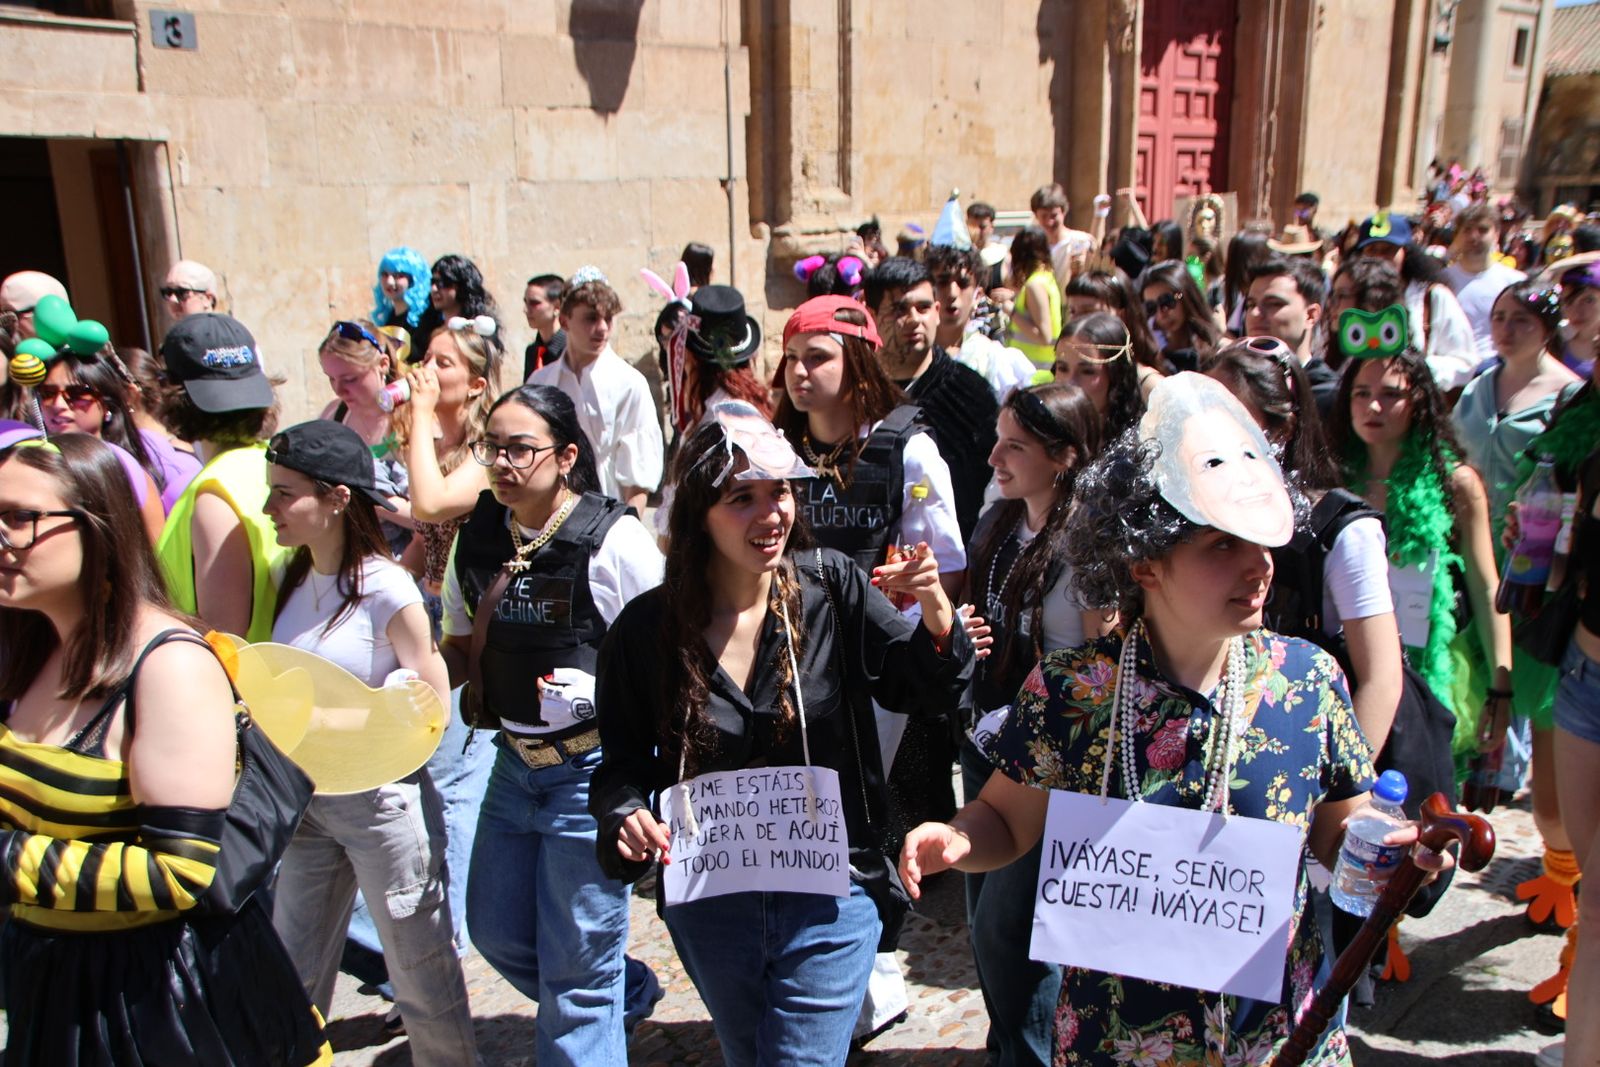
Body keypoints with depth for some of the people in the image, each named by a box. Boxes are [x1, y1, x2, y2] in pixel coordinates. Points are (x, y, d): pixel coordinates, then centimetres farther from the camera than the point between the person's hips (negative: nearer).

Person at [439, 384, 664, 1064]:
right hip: (515, 763, 7)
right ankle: (629, 995, 44)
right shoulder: (477, 538, 2)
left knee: (578, 965, 3)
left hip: (596, 769, -7)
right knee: (495, 931, 19)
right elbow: (463, 649, 12)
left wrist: (599, 690, -28)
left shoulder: (613, 539, -17)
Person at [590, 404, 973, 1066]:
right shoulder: (645, 630, -10)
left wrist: (935, 608, -26)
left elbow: (928, 695, -8)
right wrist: (627, 817, -22)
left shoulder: (832, 586, -11)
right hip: (708, 906, 3)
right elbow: (624, 760, -1)